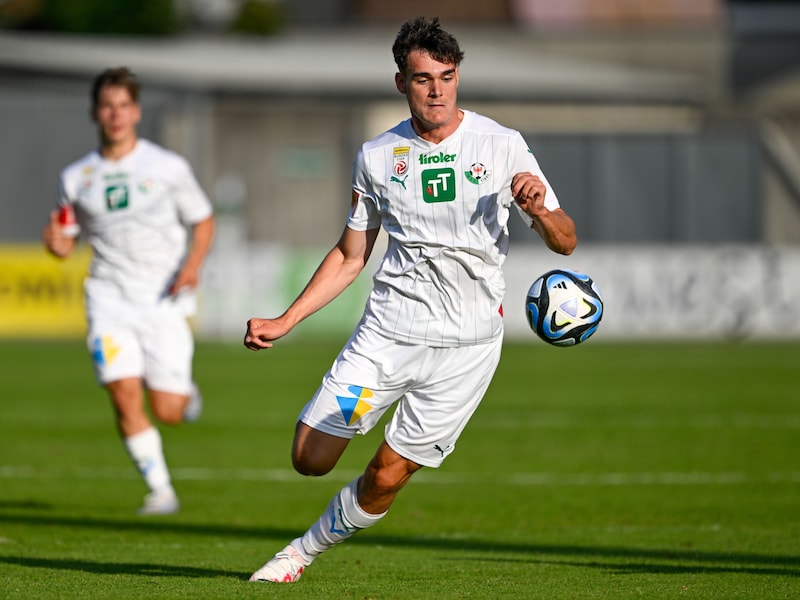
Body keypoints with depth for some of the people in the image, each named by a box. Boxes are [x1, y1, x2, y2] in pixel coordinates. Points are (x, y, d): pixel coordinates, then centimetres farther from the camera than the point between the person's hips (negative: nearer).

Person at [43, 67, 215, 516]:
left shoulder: (168, 168, 0)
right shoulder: (76, 178, 6)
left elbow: (203, 221, 8)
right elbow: (66, 243, 14)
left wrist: (193, 263, -11)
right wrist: (57, 243, -10)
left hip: (164, 302, -1)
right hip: (110, 300, 1)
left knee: (167, 411, -4)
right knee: (125, 398, -16)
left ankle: (186, 393, 34)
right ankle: (161, 491, -3)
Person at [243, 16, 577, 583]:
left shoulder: (502, 146, -3)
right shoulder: (377, 156, 4)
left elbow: (565, 242, -1)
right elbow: (350, 256, 15)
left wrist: (539, 210, -24)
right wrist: (284, 322, 7)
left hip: (467, 342, -2)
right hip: (387, 329, 2)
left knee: (387, 477, -2)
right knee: (310, 459, -4)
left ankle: (304, 551, 23)